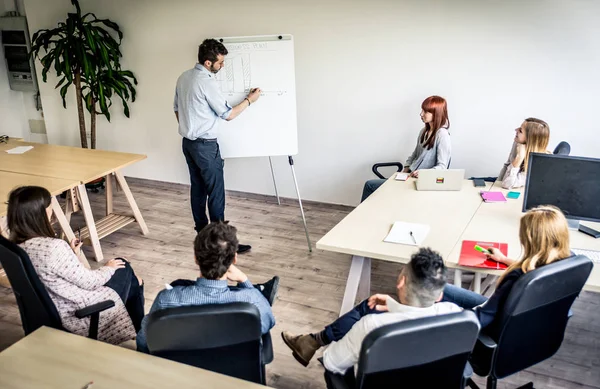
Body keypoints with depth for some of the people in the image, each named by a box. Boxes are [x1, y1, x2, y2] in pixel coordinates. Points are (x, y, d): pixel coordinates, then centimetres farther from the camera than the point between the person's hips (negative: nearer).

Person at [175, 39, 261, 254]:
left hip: (188, 142, 9)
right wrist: (249, 100, -1)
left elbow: (177, 109, 16)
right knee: (216, 192, -4)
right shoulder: (207, 82, -20)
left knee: (197, 188, 14)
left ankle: (201, 232, 22)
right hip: (205, 145, -9)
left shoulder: (183, 77, 7)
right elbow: (228, 114, -14)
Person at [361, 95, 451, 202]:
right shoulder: (424, 131, 12)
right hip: (409, 176, 8)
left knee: (370, 185, -9)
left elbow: (442, 166, -16)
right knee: (369, 185, -3)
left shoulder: (442, 135, -14)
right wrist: (406, 169, 7)